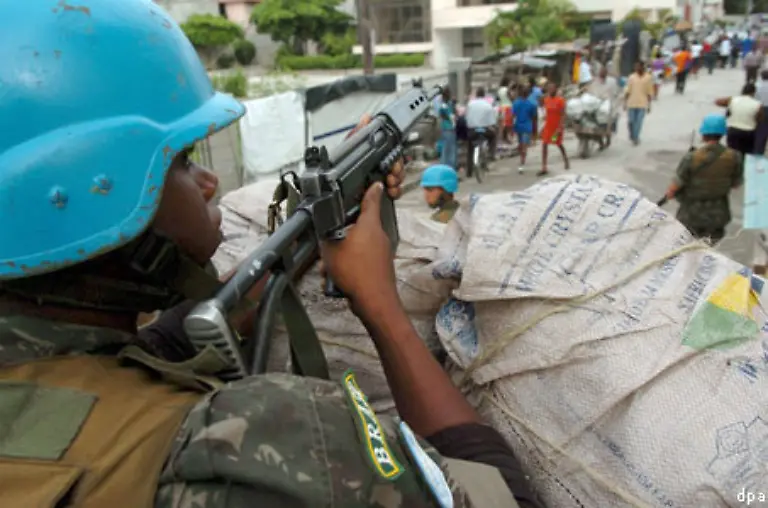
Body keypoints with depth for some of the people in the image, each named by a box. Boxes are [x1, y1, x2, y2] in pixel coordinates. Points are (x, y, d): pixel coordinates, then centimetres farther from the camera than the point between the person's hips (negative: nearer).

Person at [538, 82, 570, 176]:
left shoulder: (560, 100, -14)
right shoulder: (546, 99, 3)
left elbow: (563, 115, -15)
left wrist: (560, 127, -23)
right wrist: (544, 125, 12)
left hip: (557, 127, -5)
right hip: (548, 126, 5)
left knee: (559, 145, 12)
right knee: (544, 145, -5)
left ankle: (566, 161, 38)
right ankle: (544, 168, -4)